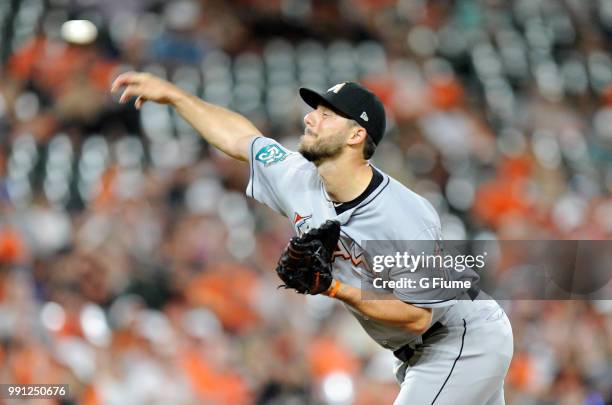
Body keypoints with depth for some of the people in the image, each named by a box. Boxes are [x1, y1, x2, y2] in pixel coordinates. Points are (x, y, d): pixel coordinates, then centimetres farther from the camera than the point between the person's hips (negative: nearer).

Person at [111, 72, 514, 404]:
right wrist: (172, 94, 12)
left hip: (467, 342, -8)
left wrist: (336, 289, -31)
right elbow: (239, 136, 10)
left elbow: (417, 316, -26)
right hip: (422, 354, 8)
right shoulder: (299, 181, -6)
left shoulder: (404, 220, -29)